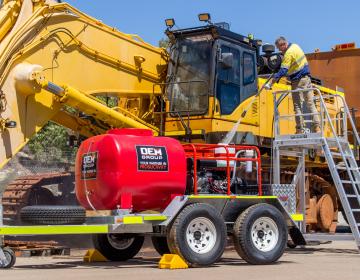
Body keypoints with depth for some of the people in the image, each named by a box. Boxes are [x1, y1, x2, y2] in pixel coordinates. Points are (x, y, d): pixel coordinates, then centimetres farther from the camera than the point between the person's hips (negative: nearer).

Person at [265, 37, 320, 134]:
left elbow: (282, 71, -24)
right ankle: (317, 127, 6)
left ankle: (300, 130, -5)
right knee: (310, 103, 8)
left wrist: (270, 83, -25)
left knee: (297, 105, -4)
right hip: (307, 77, 9)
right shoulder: (295, 46, 10)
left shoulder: (289, 53, -18)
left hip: (298, 80, -9)